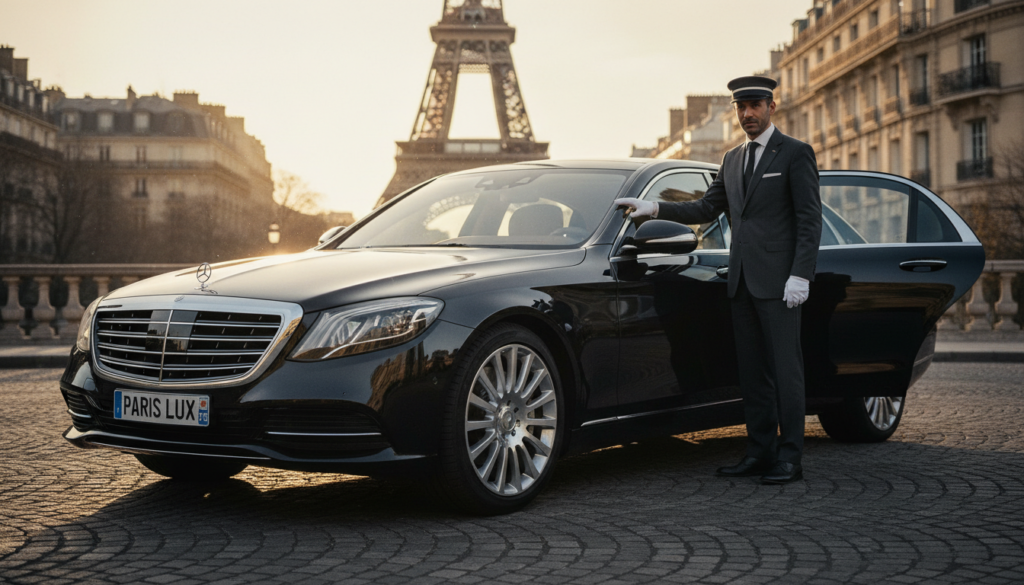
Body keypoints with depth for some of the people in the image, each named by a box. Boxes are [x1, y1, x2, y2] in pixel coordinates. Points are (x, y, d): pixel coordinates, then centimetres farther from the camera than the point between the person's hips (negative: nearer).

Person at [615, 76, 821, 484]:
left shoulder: (795, 154, -2)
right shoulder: (732, 160, 19)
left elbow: (810, 219, -7)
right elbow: (706, 209, 19)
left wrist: (800, 275, -15)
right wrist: (654, 208, 7)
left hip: (778, 281, -7)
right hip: (742, 281, 7)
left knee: (785, 369, -4)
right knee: (752, 372, 9)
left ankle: (789, 458, 0)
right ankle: (759, 453, 15)